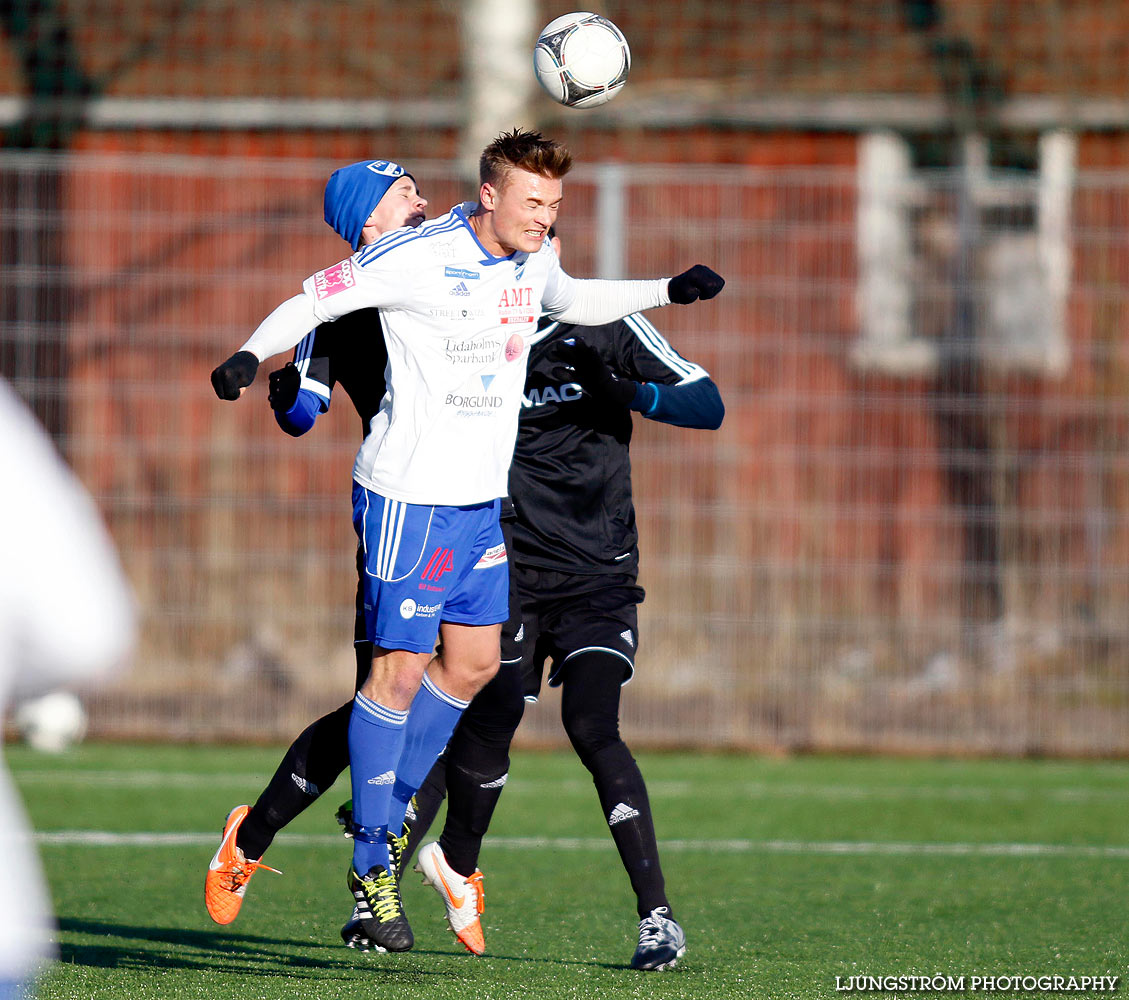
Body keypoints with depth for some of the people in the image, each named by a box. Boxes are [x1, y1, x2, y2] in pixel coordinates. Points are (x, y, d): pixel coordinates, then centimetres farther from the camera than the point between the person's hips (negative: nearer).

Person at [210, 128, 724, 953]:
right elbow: (314, 300, -14)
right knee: (401, 668, -7)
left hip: (483, 497, 8)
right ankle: (371, 863, 2)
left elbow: (572, 302, 28)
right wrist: (251, 356, -29)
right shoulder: (417, 258, -18)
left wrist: (666, 291, 20)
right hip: (409, 495, -8)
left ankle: (388, 807, 29)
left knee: (474, 664, 11)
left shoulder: (532, 261, 6)